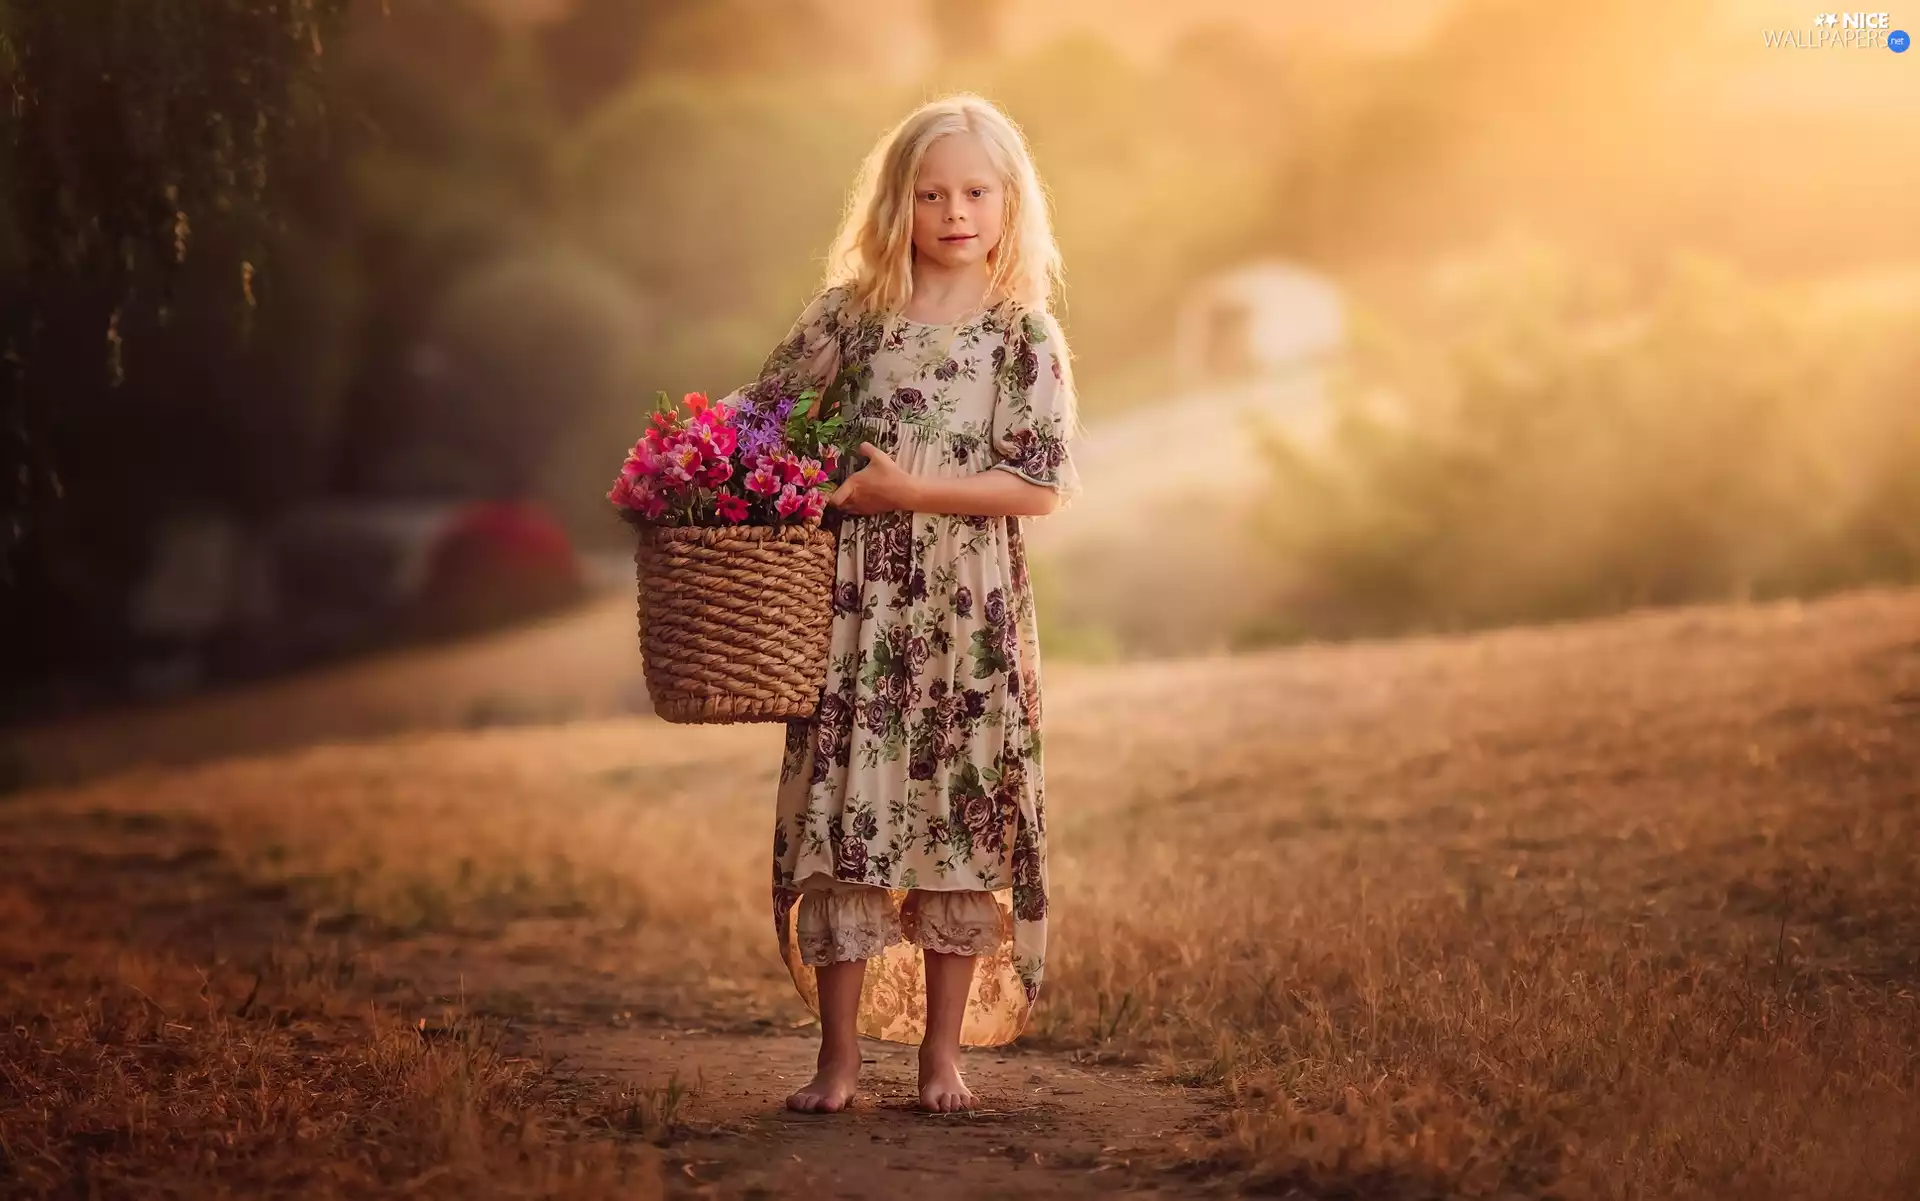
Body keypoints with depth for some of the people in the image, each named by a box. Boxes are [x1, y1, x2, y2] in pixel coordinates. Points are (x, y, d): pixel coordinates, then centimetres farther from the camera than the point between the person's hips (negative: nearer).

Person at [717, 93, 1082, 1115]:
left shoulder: (1024, 333, -1)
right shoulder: (848, 313, 3)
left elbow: (1041, 485, -7)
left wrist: (914, 488, -15)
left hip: (970, 615, -1)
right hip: (855, 608, 1)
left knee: (959, 820, 5)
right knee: (839, 814, 0)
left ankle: (942, 1052, 17)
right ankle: (840, 1053, 9)